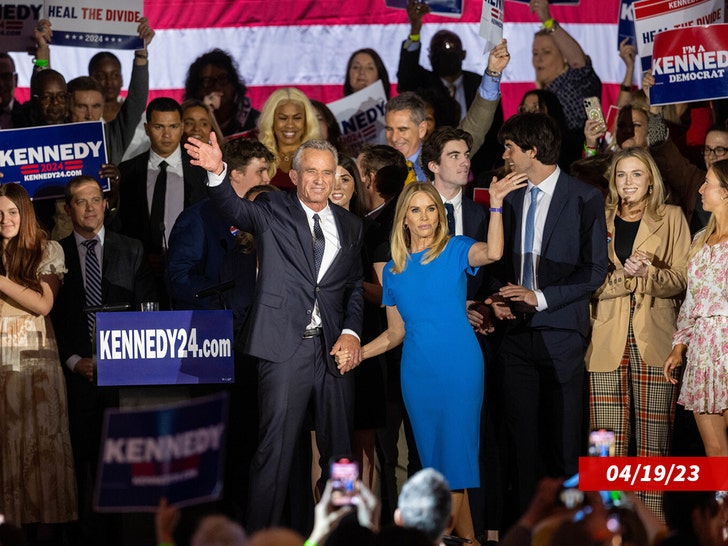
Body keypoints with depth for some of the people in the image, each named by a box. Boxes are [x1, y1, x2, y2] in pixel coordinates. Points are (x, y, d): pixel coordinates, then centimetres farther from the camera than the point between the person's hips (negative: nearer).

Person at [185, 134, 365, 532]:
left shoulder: (350, 226, 13)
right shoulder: (273, 211, 2)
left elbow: (355, 287, 17)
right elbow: (235, 210, -18)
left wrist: (351, 332, 1)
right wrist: (217, 173, -37)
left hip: (333, 349, 4)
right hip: (285, 348, -4)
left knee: (339, 447, 10)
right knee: (276, 447, -5)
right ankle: (261, 533, -1)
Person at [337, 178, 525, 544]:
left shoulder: (456, 250, 0)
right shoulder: (394, 270, 11)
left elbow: (492, 253, -23)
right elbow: (396, 333, 16)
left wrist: (496, 203, -31)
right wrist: (357, 353, 2)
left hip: (459, 367, -4)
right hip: (417, 373, 4)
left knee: (455, 452, -4)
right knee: (432, 457, 7)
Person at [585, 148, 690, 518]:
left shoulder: (671, 218, 9)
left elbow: (681, 281, 3)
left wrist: (649, 273, -17)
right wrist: (623, 275, -11)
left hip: (654, 344, -1)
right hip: (608, 344, 1)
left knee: (654, 442, -5)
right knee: (609, 445, -5)